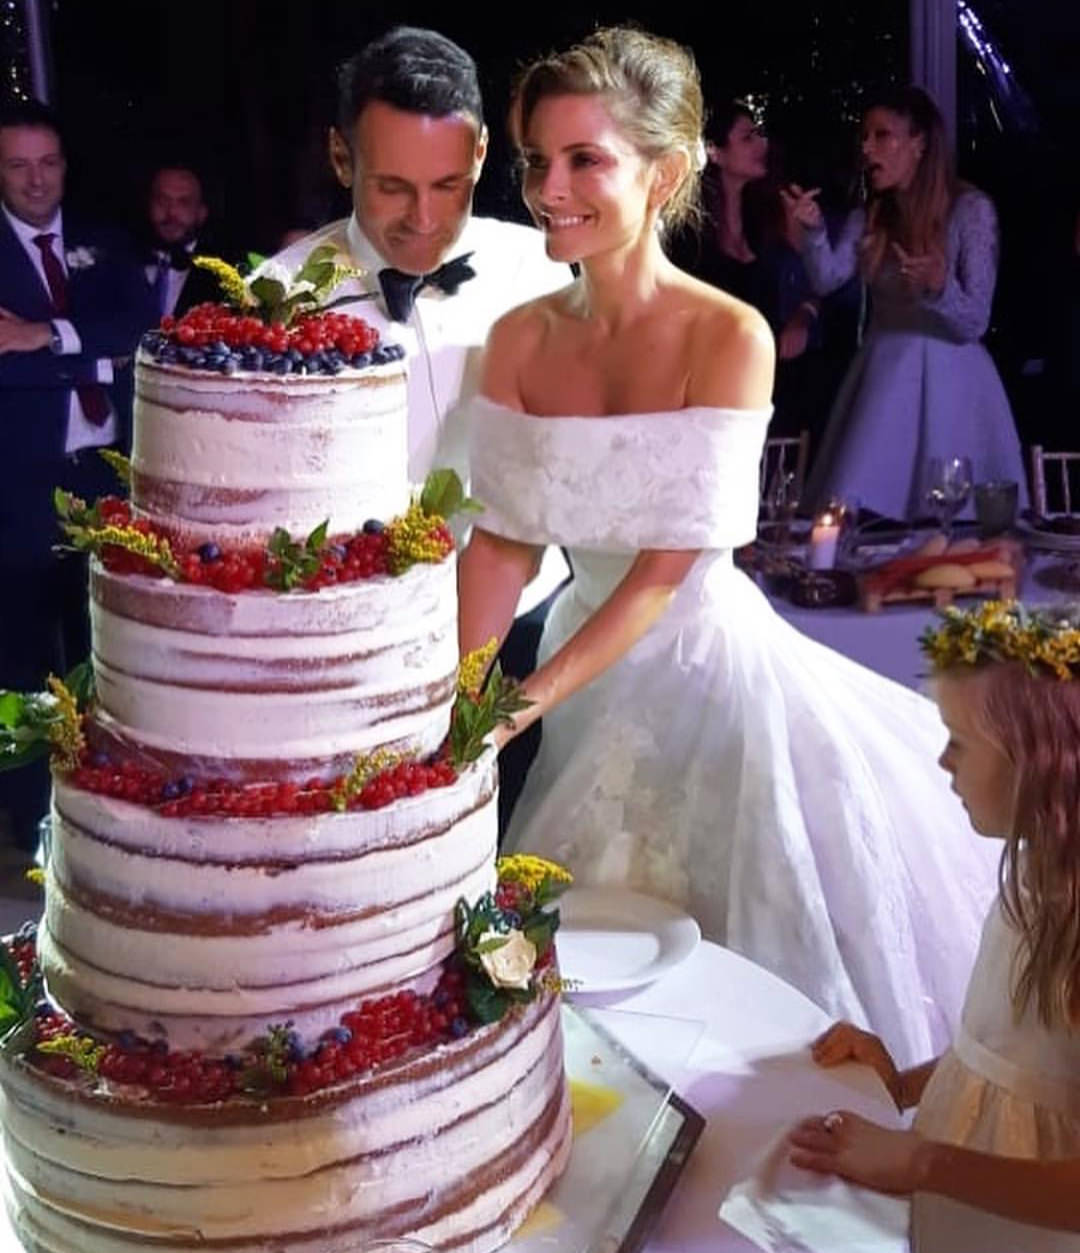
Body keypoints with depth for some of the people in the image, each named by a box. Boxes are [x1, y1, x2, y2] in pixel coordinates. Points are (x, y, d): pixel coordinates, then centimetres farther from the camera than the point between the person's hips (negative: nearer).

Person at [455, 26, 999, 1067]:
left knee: (753, 962, 7)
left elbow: (670, 562, -21)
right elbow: (504, 541, -3)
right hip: (591, 674, 4)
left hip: (711, 664, -4)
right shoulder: (518, 339, -4)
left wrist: (523, 704, -26)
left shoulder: (730, 337, -18)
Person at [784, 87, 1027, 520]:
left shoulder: (971, 209, -8)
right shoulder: (869, 215, 8)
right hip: (882, 377, 4)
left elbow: (974, 323, -13)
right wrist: (814, 230, -25)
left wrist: (940, 286, -32)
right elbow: (828, 279, -9)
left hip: (947, 380, -4)